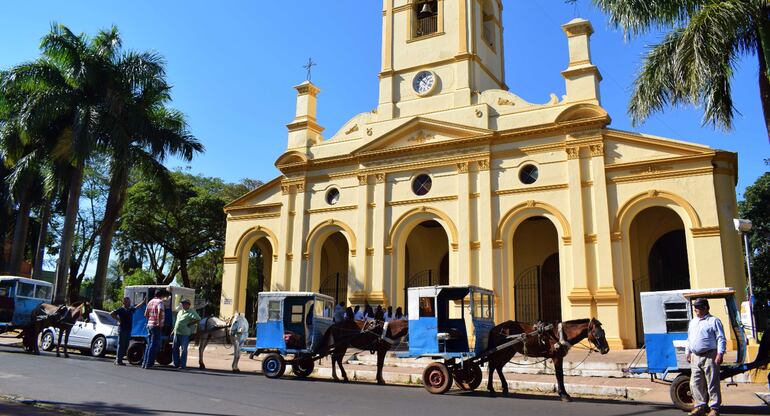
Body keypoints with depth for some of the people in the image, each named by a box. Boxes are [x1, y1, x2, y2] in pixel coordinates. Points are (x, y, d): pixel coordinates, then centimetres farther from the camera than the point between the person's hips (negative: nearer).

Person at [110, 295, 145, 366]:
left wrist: (143, 302, 38)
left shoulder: (131, 309, 16)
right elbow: (111, 314, -14)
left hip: (128, 330, 8)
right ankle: (118, 361, -1)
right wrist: (118, 319, -12)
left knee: (125, 346, 9)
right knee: (121, 345, -5)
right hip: (122, 330, -8)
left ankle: (118, 360, 16)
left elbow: (136, 307, 36)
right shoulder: (121, 309, -6)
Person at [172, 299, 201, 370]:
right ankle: (176, 364, 21)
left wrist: (190, 324, -16)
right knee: (174, 348, 11)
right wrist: (173, 330, 23)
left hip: (185, 334, -8)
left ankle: (183, 365, 1)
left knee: (183, 350, -4)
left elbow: (198, 319, -17)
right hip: (176, 333, 8)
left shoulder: (191, 312, -6)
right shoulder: (180, 312, 19)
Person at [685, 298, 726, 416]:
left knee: (712, 384, -1)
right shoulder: (693, 322, 18)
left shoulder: (714, 321, -4)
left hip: (709, 357, -7)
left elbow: (721, 339, -8)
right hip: (695, 357, 7)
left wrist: (720, 353, -16)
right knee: (695, 384, 8)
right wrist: (687, 352, 20)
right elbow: (689, 339, 24)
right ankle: (700, 406, 18)